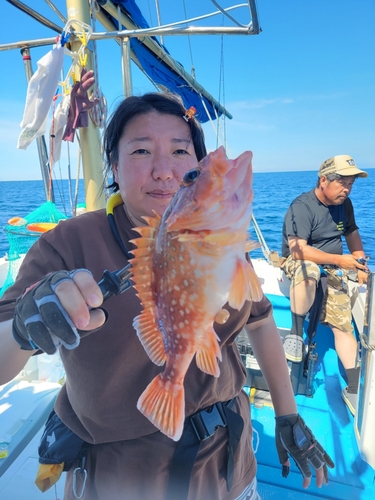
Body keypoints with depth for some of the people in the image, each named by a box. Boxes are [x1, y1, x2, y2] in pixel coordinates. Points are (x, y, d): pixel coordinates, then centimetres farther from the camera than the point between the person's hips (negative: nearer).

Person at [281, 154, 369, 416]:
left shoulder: (344, 204, 5)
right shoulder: (302, 207, -19)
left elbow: (352, 233, 18)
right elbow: (298, 249, -28)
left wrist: (360, 264, 4)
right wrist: (339, 259, -32)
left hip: (333, 269, 6)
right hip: (297, 261, -5)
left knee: (343, 323, -8)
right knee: (309, 270, -42)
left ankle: (354, 389, 0)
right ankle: (296, 332, -23)